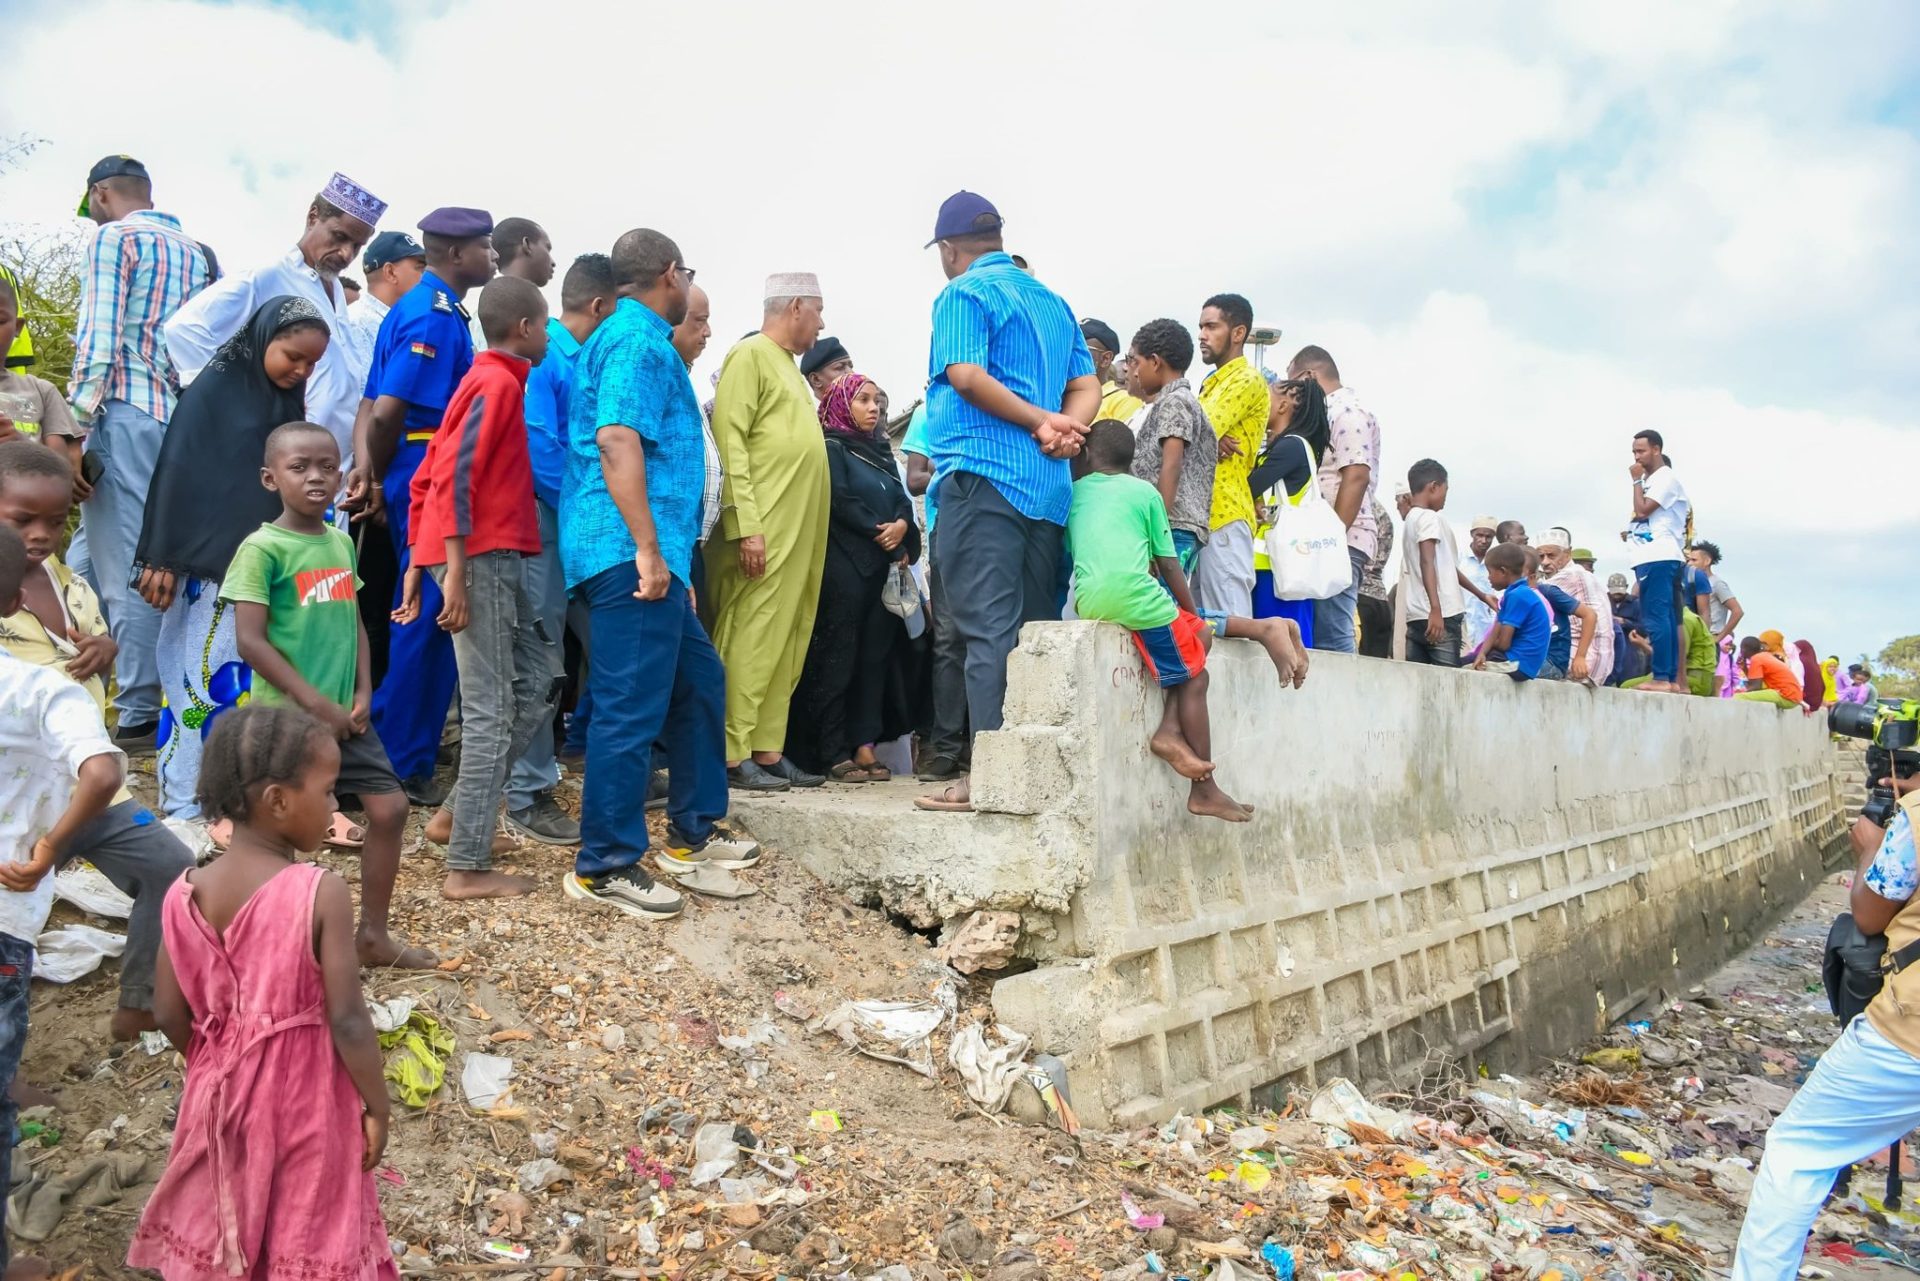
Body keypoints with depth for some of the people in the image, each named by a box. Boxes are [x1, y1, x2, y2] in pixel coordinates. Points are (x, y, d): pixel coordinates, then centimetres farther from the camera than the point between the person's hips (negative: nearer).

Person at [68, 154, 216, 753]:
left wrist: (75, 426, -9)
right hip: (186, 418, 7)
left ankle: (138, 716, -4)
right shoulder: (196, 250, 19)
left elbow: (98, 338, -10)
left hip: (128, 414, -7)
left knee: (126, 568, -5)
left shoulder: (112, 237, -1)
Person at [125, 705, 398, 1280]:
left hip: (221, 1093, 4)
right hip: (305, 1101, -4)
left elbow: (172, 1017, -2)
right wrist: (378, 1105, -8)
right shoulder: (322, 893, -25)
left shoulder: (186, 894, -11)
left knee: (218, 1234, 26)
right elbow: (347, 1022, -22)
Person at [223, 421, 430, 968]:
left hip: (344, 712, 7)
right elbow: (251, 642, -16)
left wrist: (362, 693, 1)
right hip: (285, 716, -6)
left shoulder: (342, 543, 8)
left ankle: (373, 934, 18)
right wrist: (317, 703, -17)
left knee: (389, 808, 5)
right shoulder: (262, 548, -12)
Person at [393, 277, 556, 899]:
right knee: (491, 710, -6)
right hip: (482, 555, -10)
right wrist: (456, 571, -23)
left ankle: (456, 812, 17)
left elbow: (426, 478, 20)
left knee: (537, 679, 14)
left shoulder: (482, 379, 21)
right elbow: (455, 478, -19)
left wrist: (417, 564, 19)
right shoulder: (499, 383, -8)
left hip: (489, 556, 10)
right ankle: (468, 867, -1)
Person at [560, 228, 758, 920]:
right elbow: (617, 440, -22)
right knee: (633, 707, -7)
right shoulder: (640, 339, -9)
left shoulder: (623, 336, 22)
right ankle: (603, 867, 1)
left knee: (699, 680, 17)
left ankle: (692, 833, 27)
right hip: (631, 552, -11)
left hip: (643, 554, 11)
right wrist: (647, 547, -24)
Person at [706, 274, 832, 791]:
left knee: (786, 647, 8)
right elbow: (729, 441, -13)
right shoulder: (750, 355, -4)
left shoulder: (787, 366, 23)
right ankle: (733, 755, -4)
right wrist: (746, 525, -20)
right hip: (764, 531, -9)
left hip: (800, 535, 9)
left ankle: (768, 751, 13)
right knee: (751, 642, -8)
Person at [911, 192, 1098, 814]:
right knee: (1034, 627, 9)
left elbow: (967, 376, -14)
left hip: (982, 477, -7)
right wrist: (1063, 428, -3)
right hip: (1048, 484, 7)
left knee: (986, 628, -8)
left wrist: (1046, 421, -7)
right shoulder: (1052, 301, 22)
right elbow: (1087, 387, 15)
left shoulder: (963, 294, 0)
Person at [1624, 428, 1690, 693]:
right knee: (1666, 619, 9)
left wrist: (1636, 480, -5)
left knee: (1655, 618, -13)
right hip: (1649, 558, 10)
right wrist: (1631, 533, 11)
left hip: (1658, 558, -10)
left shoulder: (1666, 478, -7)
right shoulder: (1650, 480, 22)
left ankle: (1662, 678, -14)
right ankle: (1672, 679, 11)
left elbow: (1642, 511, -16)